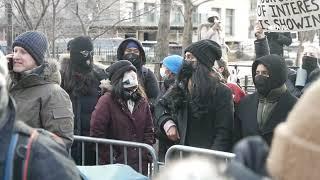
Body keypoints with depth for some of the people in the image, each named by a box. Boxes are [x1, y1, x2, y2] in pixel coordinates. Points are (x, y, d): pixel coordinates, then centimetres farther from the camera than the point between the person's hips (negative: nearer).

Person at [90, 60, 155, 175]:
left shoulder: (141, 100, 9)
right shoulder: (106, 101, -8)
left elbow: (149, 129, 13)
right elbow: (96, 133, -12)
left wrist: (145, 155, 1)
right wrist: (109, 160, -11)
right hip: (116, 165, -5)